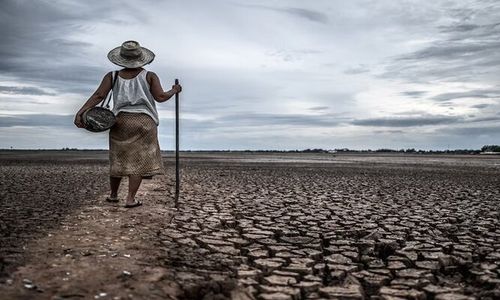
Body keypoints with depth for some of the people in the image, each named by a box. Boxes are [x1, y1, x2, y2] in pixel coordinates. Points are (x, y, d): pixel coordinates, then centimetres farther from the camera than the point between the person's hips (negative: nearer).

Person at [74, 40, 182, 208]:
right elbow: (160, 97, -7)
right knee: (139, 161, 2)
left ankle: (113, 195, 28)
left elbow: (98, 96, -8)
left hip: (121, 121, 3)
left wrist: (80, 113, -12)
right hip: (144, 122, -2)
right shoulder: (149, 76, -2)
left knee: (118, 159, 15)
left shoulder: (112, 76, 3)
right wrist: (174, 91, 11)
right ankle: (130, 199, -2)